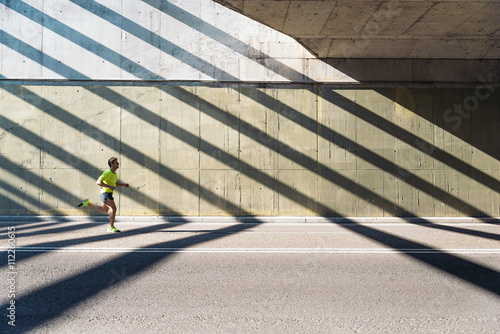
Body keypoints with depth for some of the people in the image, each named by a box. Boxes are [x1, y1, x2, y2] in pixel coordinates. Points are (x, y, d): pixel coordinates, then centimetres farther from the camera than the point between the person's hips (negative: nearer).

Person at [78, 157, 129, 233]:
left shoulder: (115, 173, 12)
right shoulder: (108, 172, -18)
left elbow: (116, 183, 27)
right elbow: (98, 182, -22)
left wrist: (124, 184, 11)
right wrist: (109, 186, -28)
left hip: (109, 193, 10)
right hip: (106, 193, -10)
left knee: (104, 210, 19)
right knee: (113, 209, -12)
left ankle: (88, 203, 27)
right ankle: (111, 228, -4)